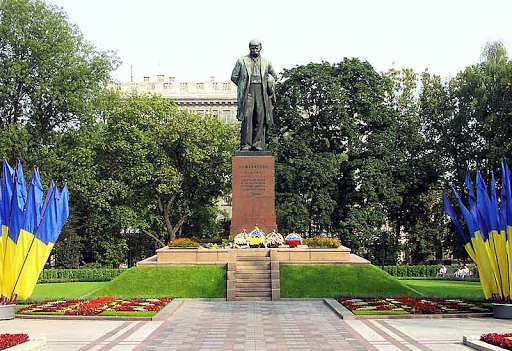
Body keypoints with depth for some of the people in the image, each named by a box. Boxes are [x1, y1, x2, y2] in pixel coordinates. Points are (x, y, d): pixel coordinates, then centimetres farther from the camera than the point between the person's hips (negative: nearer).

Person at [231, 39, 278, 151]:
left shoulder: (266, 62, 15)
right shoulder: (242, 61, 10)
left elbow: (274, 76, 26)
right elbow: (234, 76, 12)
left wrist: (268, 86, 15)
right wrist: (243, 86, 7)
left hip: (262, 92, 2)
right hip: (247, 92, -2)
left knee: (260, 119, -4)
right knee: (247, 118, -12)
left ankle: (258, 145, -1)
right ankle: (245, 145, -12)